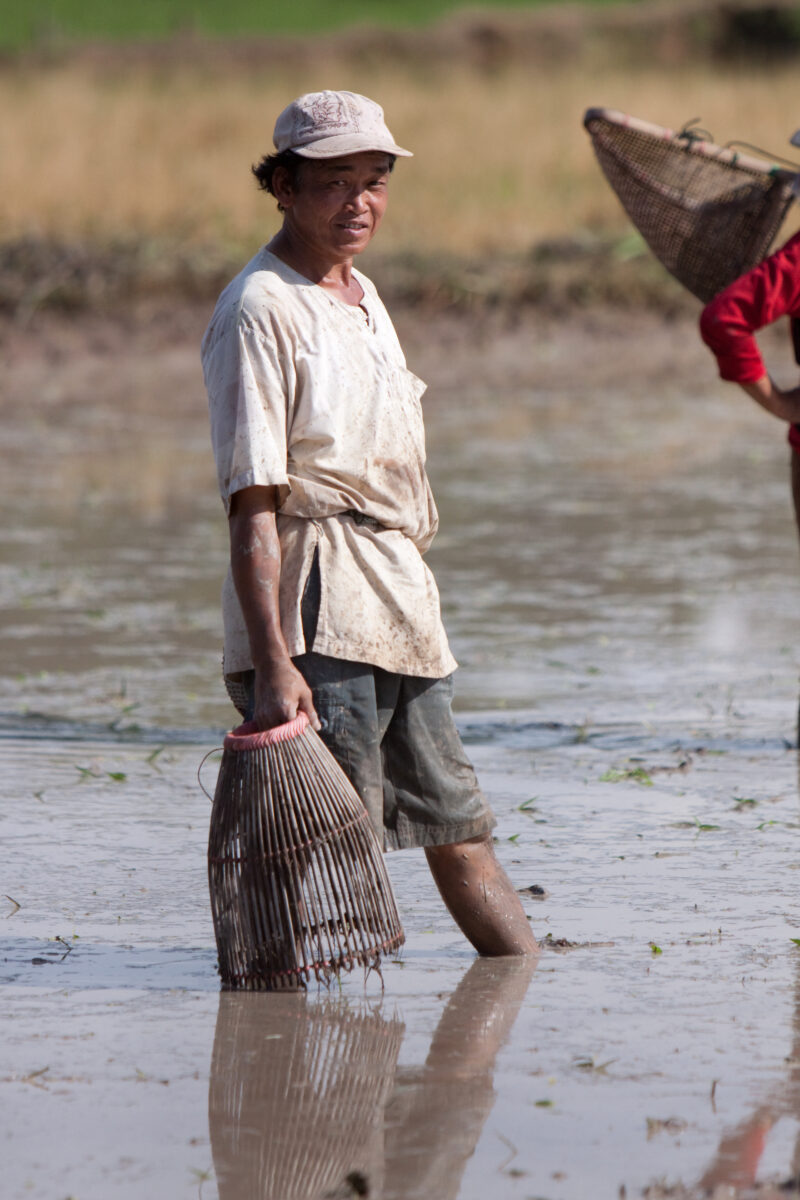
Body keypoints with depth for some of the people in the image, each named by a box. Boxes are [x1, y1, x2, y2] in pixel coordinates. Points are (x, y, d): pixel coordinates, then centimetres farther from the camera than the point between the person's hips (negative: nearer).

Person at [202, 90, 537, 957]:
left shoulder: (363, 298, 16)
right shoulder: (260, 309, -12)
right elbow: (251, 504, -18)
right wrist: (271, 662, -25)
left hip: (399, 603, 9)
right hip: (316, 620, -9)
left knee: (456, 827, 16)